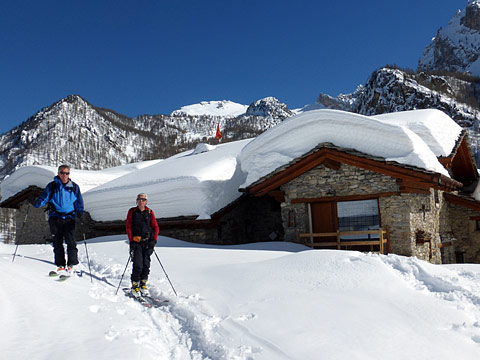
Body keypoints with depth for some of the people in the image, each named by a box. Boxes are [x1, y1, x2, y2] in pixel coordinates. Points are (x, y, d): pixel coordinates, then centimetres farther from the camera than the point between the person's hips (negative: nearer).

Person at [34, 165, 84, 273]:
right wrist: (36, 204, -17)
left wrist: (80, 212, -3)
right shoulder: (52, 186, 7)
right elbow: (44, 197, 3)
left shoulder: (74, 187, 9)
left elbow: (79, 202, 12)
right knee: (57, 242, 4)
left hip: (69, 218, -1)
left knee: (70, 241, -7)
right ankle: (60, 265, 11)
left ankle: (71, 264, 1)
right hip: (55, 218, 1)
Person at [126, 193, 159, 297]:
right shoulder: (132, 211, 6)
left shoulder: (150, 212, 9)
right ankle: (135, 285, 6)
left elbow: (155, 227, 8)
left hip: (148, 242, 2)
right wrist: (131, 241, -6)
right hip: (136, 242, -2)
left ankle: (143, 284, 18)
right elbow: (128, 227, 3)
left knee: (146, 265, 2)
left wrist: (154, 240, -4)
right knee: (138, 265, -9)